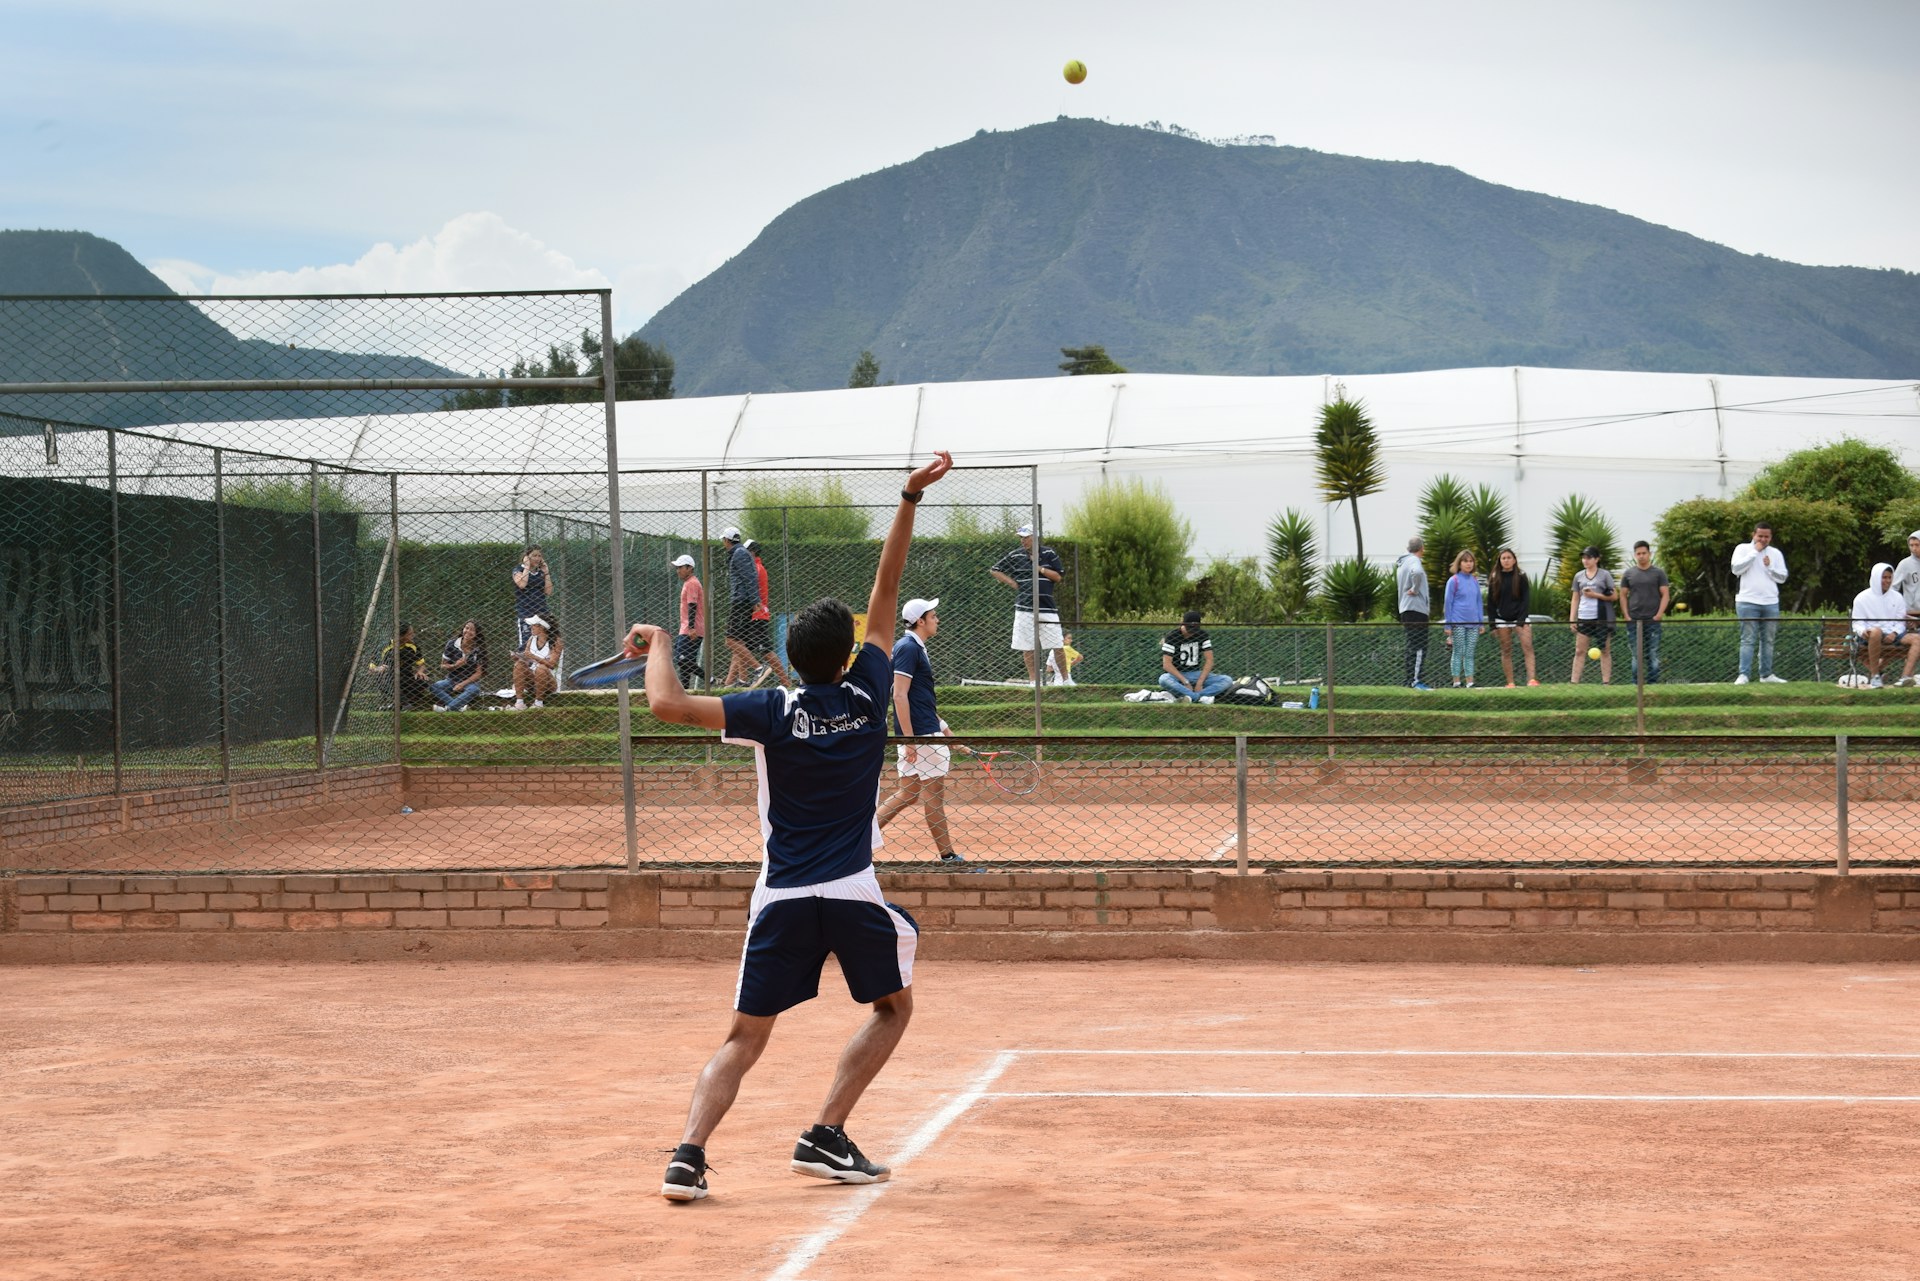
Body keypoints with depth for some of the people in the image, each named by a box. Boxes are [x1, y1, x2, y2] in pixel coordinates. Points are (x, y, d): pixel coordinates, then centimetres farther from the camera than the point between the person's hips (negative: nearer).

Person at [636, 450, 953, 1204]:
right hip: (852, 893, 0)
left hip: (781, 898, 0)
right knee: (893, 1007, 21)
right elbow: (886, 590, 4)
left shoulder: (774, 712, -5)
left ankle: (688, 1153, -13)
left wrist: (658, 644, 5)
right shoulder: (867, 696, -2)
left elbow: (668, 704, -13)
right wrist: (910, 499, 7)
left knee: (745, 1038, 6)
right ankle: (826, 1137, 8)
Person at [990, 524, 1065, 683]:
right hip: (1025, 607, 1)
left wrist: (1039, 568, -9)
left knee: (1058, 646, -3)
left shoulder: (1049, 554, 3)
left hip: (1047, 606, -1)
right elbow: (994, 570, 11)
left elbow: (1058, 577, 1)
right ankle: (1033, 680, 10)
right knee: (1028, 646, 2)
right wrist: (1013, 583, 2)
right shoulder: (1015, 555, 4)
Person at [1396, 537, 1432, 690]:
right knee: (1419, 647, -10)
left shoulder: (1401, 562, 17)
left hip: (1405, 609, 9)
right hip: (1417, 608, -9)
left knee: (1412, 647, 13)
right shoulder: (1414, 561, -12)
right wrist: (1415, 589, -21)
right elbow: (1417, 573, -35)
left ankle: (1410, 680, 15)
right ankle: (1417, 680, -15)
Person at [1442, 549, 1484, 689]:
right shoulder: (1453, 581, -3)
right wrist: (1448, 625, -6)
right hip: (1458, 623, -4)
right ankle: (1456, 682, 3)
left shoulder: (1475, 581, 11)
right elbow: (1448, 603, -3)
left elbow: (1479, 602, 17)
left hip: (1473, 624, 4)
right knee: (1458, 653, -2)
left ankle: (1470, 682, 8)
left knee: (1470, 654, 6)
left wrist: (1481, 622, 12)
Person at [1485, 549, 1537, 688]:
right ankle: (1510, 683, 4)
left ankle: (1532, 679, -26)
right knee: (1506, 651, 2)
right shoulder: (1494, 579, 7)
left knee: (1527, 647, -17)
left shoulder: (1521, 577, 3)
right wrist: (1493, 623, 1)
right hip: (1502, 620, 2)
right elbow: (1490, 602, 8)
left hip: (1519, 618, -2)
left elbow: (1526, 599, -1)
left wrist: (1522, 618, -12)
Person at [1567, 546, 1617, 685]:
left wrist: (1595, 595, -10)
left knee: (1605, 651, 0)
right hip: (1583, 619, 3)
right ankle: (1574, 682, -2)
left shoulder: (1605, 575, 2)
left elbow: (1615, 596, 0)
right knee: (1579, 651, -1)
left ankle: (1606, 682, 2)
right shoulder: (1579, 576, 13)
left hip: (1602, 618, -3)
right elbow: (1575, 599, 16)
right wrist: (1572, 619, 8)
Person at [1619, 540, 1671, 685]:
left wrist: (1659, 614, -9)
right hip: (1633, 621, 1)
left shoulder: (1658, 573, 6)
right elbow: (1623, 595, 9)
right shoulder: (1628, 573, 9)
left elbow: (1665, 595, 3)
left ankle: (1653, 683, 2)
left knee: (1654, 655, -2)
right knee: (1636, 655, 3)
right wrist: (1626, 616, -2)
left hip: (1653, 620, -1)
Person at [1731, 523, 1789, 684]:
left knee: (1768, 640, 7)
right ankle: (1744, 675, -11)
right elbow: (1736, 569, -12)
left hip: (1771, 603, 4)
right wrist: (1754, 552, -11)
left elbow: (1782, 577, 9)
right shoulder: (1743, 549, 3)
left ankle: (1766, 674, 13)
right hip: (1748, 602, -4)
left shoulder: (1776, 553, 12)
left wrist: (1770, 567, -8)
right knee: (1748, 640, -8)